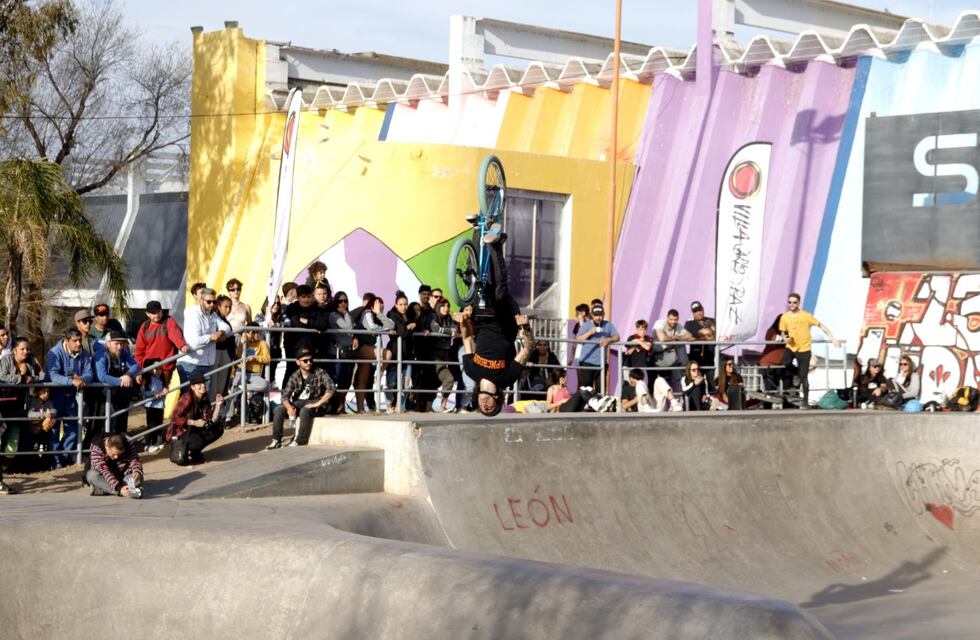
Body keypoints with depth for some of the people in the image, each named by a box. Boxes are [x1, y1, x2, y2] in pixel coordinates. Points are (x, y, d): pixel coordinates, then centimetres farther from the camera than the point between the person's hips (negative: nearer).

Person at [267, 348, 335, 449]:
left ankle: (299, 442, -31)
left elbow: (332, 389, -20)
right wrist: (289, 407, -25)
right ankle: (276, 441, -12)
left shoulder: (319, 373, -9)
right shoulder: (295, 376, 2)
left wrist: (318, 404, -27)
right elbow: (285, 395, -2)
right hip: (299, 402, 5)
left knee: (305, 411, -38)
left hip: (316, 403, -5)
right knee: (278, 409, -17)